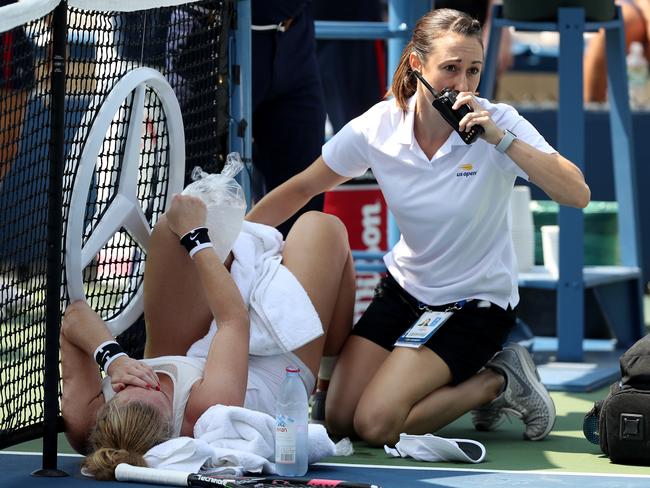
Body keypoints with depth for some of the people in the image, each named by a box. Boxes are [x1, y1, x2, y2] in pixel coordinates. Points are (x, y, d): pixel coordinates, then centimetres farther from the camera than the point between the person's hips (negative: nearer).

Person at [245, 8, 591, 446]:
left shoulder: (498, 123, -20)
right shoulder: (378, 127, -12)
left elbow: (577, 194, -31)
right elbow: (300, 189, 3)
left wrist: (501, 139, -37)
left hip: (477, 302, -5)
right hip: (405, 290, 5)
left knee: (376, 424, -19)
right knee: (338, 420, -1)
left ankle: (499, 381, 4)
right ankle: (461, 380, 19)